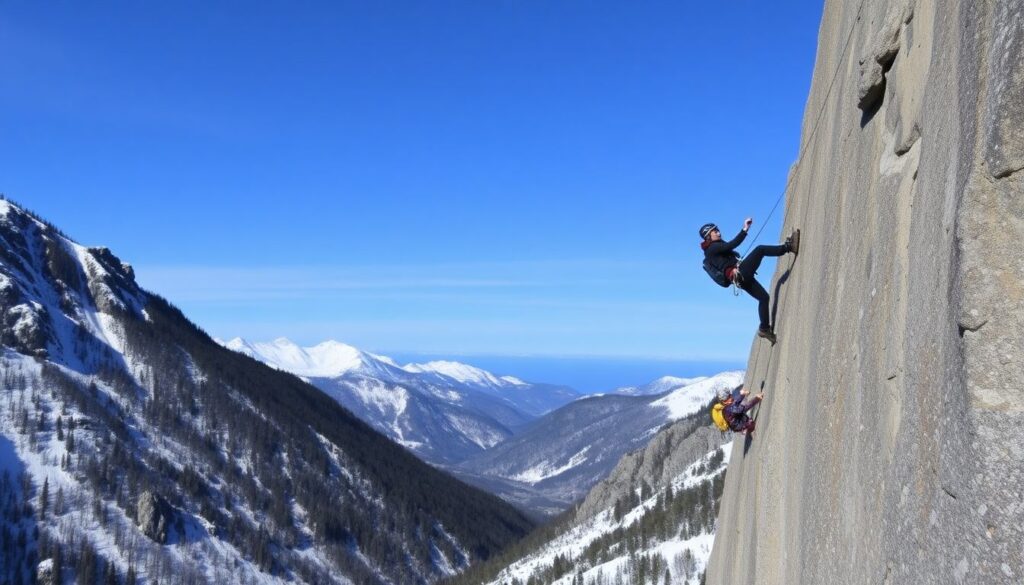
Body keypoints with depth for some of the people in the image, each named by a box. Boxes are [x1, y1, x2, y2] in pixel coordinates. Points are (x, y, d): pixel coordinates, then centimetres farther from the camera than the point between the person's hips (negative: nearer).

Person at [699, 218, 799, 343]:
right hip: (741, 273, -10)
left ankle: (764, 328, 12)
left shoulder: (711, 252, 23)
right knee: (760, 250, -16)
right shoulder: (712, 247, -6)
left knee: (764, 297, 12)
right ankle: (789, 246, -15)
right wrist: (745, 229, -19)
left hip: (740, 279, 10)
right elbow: (732, 244, -18)